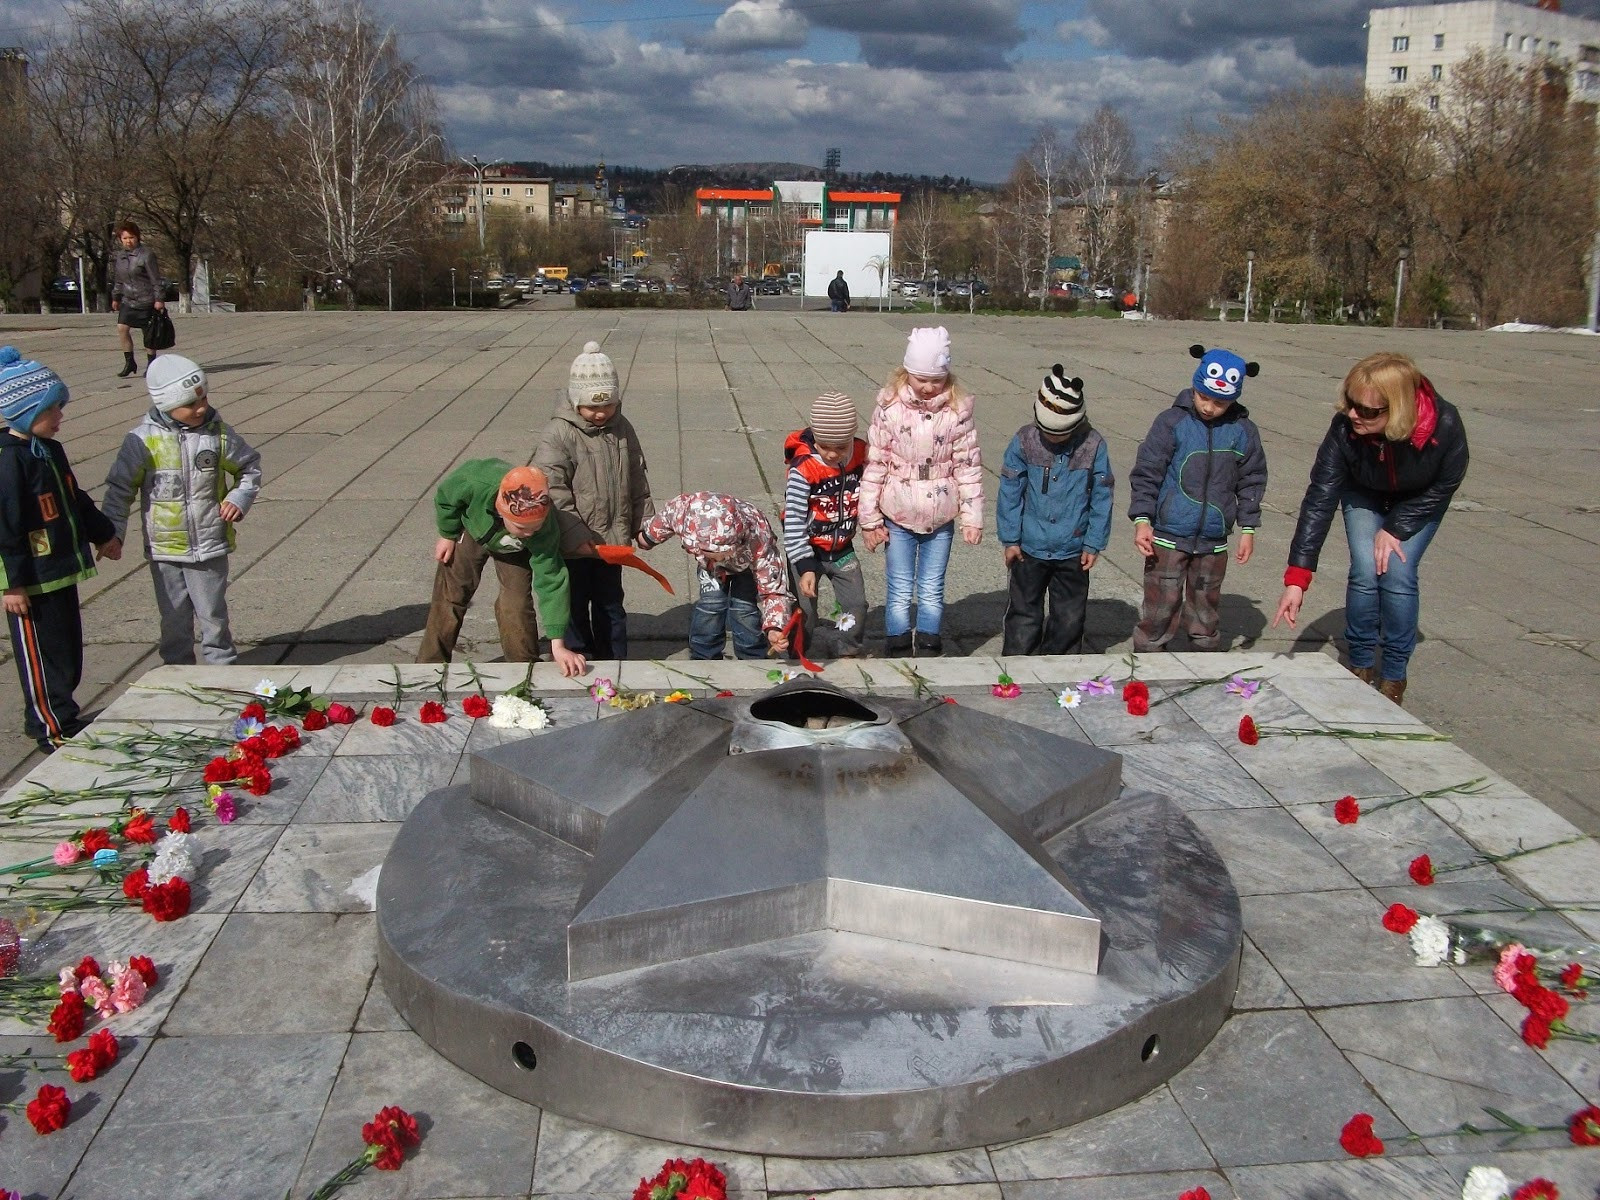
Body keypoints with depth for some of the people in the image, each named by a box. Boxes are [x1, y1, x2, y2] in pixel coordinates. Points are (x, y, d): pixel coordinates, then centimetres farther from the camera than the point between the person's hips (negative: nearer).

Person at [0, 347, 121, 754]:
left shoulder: (50, 450, 10)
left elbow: (75, 500, 24)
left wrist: (103, 534, 30)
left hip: (61, 571, 10)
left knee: (68, 648, 17)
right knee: (41, 654, 2)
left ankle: (48, 716, 32)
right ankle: (54, 730, 12)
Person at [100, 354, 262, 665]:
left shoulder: (218, 433, -6)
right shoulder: (144, 439, -9)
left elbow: (250, 467, 10)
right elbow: (119, 488, -1)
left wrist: (240, 498, -6)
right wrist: (112, 533, -6)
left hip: (210, 546, 0)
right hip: (164, 549, 0)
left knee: (213, 615, 9)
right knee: (174, 618, 12)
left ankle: (222, 667, 24)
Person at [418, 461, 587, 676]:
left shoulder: (546, 530, -42)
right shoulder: (474, 483, -44)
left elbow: (551, 582, -39)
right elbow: (445, 497, -21)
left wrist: (558, 645, -43)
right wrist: (447, 536, -6)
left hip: (515, 550, -1)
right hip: (472, 530, 1)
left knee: (516, 607, -8)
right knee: (449, 599, 4)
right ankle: (430, 666, 18)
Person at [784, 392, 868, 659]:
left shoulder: (861, 454, -10)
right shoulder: (803, 468, -25)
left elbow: (867, 492, 11)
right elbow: (793, 520, -24)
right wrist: (805, 566, -28)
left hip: (842, 550, 5)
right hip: (807, 552, -5)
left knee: (857, 604, 9)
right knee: (804, 611, 0)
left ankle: (849, 653, 30)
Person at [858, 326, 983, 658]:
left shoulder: (958, 409, -6)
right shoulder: (890, 406, -8)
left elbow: (968, 466, -2)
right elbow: (875, 463, -5)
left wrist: (972, 516, -3)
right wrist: (870, 517, -4)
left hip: (941, 518, 1)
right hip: (898, 517, -1)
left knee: (932, 593, 11)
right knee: (900, 593, 6)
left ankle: (929, 655, 24)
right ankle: (898, 655, 19)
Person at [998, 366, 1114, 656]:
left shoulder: (1093, 445, -9)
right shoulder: (1025, 441, -10)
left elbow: (1101, 498, -2)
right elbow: (1010, 492, -4)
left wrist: (1094, 544, -1)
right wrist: (1010, 539, -3)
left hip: (1073, 553, 1)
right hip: (1029, 549, -1)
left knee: (1070, 618, 13)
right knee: (1024, 616, 10)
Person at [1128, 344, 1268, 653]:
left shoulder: (1243, 431, 2)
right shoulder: (1172, 423, -8)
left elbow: (1251, 482, 12)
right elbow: (1146, 473, -6)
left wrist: (1248, 528, 11)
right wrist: (1142, 519, -14)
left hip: (1213, 543, 3)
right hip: (1168, 539, -3)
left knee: (1206, 613, 15)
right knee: (1160, 611, -2)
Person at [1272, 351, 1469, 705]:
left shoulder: (1444, 425, -37)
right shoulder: (1344, 428, -37)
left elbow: (1445, 486, -17)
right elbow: (1320, 498, -35)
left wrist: (1395, 528, -20)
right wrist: (1297, 579, -39)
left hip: (1419, 503, -1)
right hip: (1364, 496, 1)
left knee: (1397, 573, -14)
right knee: (1365, 572, -13)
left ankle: (1394, 676, 5)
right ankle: (1360, 664, 10)